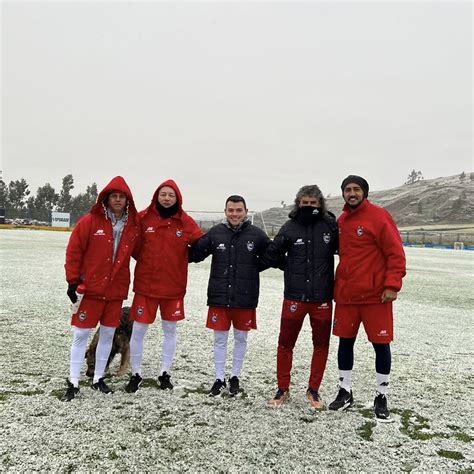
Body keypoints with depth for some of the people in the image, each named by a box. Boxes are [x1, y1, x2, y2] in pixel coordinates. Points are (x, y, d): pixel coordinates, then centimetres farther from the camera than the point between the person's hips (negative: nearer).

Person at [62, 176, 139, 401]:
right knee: (81, 334, 3)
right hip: (90, 288, -3)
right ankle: (73, 382, 15)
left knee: (108, 334, 11)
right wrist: (72, 280, -8)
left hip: (116, 290, 4)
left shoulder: (133, 225, 3)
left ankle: (98, 378, 26)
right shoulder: (90, 221, -8)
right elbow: (74, 251, -6)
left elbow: (136, 251, 15)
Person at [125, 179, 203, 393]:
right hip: (145, 285, -1)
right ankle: (136, 374, 23)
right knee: (138, 331, 5)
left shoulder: (185, 222, -3)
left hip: (174, 286, 1)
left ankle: (165, 373, 29)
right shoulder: (143, 218, -4)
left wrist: (181, 259, -1)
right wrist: (145, 260, 0)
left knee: (170, 330, 12)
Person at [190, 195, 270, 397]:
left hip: (245, 297, 0)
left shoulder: (256, 234, -3)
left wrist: (252, 268, -2)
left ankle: (235, 377, 29)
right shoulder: (215, 233, -1)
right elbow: (195, 254, 5)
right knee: (220, 339, 10)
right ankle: (219, 378, 24)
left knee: (240, 338, 12)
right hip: (219, 296, 1)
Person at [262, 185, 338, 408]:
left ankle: (313, 390, 29)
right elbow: (270, 256, 3)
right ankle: (283, 389, 24)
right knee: (285, 343, 7)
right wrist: (292, 268, 1)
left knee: (321, 344, 11)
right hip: (294, 296, 0)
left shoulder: (330, 225, -2)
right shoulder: (290, 227, -2)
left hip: (322, 297, 1)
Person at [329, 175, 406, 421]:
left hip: (375, 295, -5)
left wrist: (392, 285, -17)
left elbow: (396, 253, -11)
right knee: (345, 341, 12)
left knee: (381, 344, 5)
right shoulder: (341, 221, 9)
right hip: (346, 294, 6)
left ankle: (381, 397, 22)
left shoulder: (379, 216, -9)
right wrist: (338, 286, 15)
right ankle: (344, 392, 27)